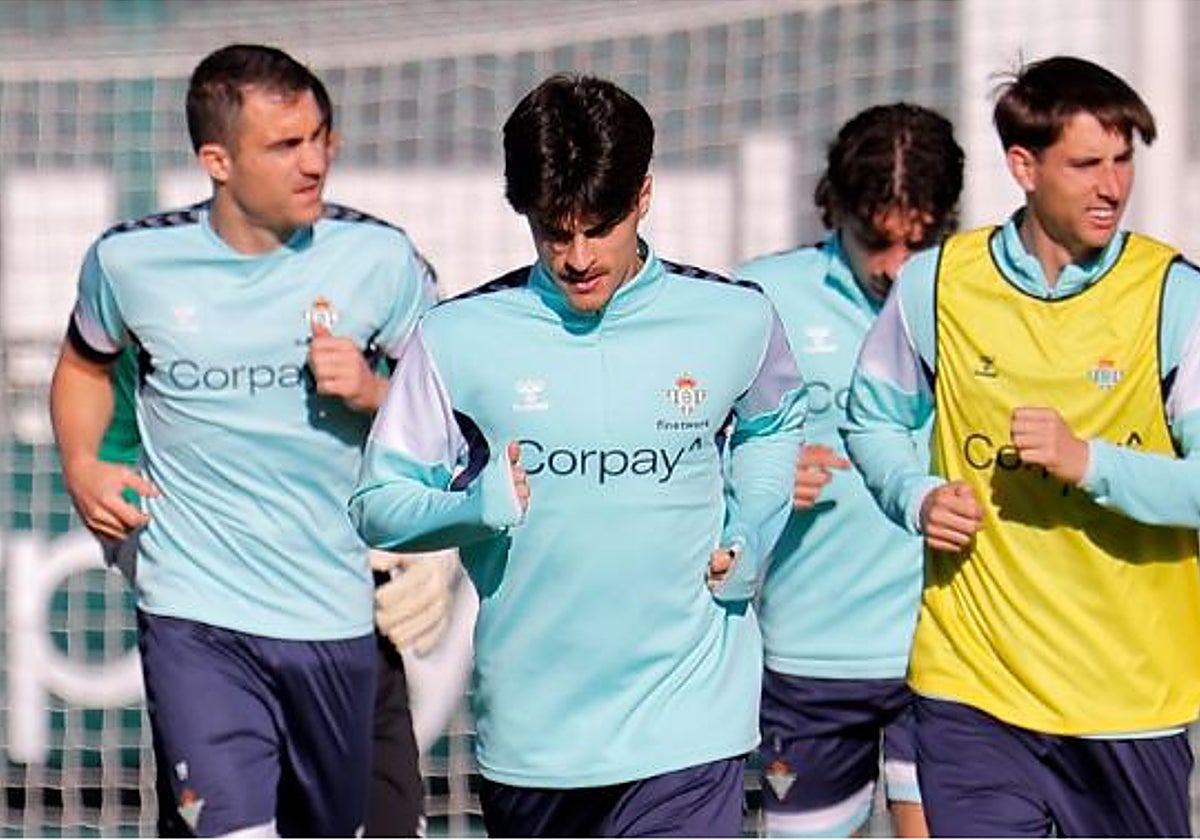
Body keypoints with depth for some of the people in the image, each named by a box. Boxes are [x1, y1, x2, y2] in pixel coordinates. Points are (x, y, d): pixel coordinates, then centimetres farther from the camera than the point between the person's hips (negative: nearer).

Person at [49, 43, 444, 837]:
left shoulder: (380, 257, -3)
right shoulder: (131, 260, -2)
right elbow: (85, 364, 19)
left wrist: (369, 391, -12)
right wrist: (82, 466, 2)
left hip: (334, 619, 2)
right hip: (195, 620, -2)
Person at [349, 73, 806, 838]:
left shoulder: (734, 322, 0)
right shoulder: (460, 337, -3)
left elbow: (776, 425, 23)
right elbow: (379, 502, 3)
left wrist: (747, 538, 5)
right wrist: (478, 507, -17)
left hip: (685, 726, -2)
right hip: (529, 731, 2)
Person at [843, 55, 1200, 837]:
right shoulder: (936, 284, 2)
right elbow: (874, 420, 18)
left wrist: (1089, 462, -23)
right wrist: (918, 497, -1)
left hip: (1132, 694, -1)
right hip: (973, 686, 1)